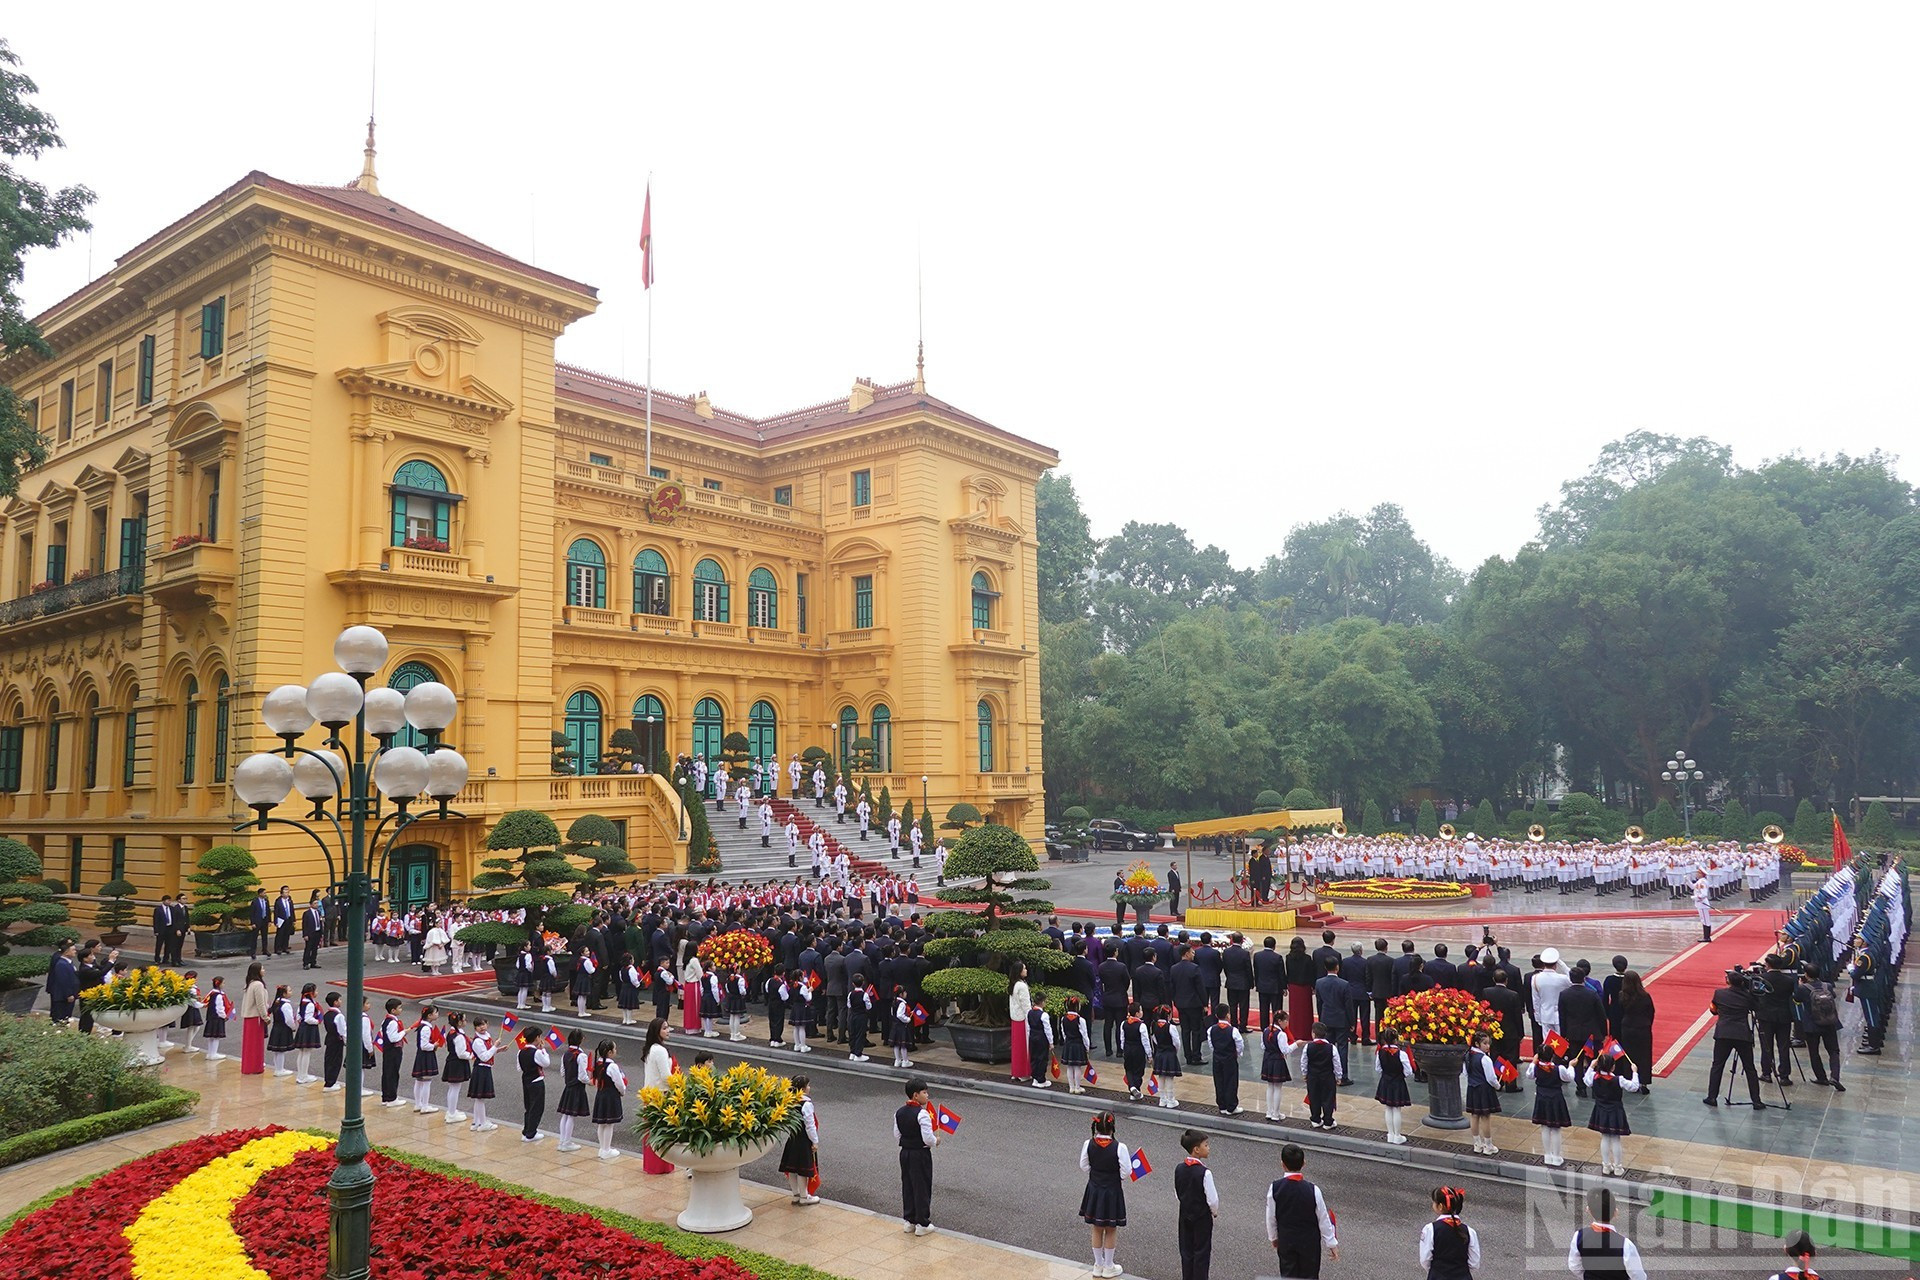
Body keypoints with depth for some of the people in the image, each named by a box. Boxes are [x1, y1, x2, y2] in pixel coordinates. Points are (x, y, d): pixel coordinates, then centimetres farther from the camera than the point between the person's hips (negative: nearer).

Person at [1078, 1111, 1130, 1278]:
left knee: (1096, 1229, 19)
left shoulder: (1088, 1144, -14)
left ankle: (1098, 1265, 33)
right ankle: (1108, 1267, 28)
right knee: (1111, 1230, 16)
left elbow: (1084, 1167, -2)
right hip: (1113, 1191, -3)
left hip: (1094, 1190, 3)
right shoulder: (1119, 1147, -24)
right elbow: (1125, 1171, -16)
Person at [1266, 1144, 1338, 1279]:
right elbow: (1323, 1220, -12)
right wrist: (1331, 1244, 1)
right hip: (1310, 1242, -1)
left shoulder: (1275, 1188, -18)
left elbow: (1271, 1217, -6)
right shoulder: (1312, 1190, -23)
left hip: (1285, 1241, 1)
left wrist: (1273, 1237, 12)